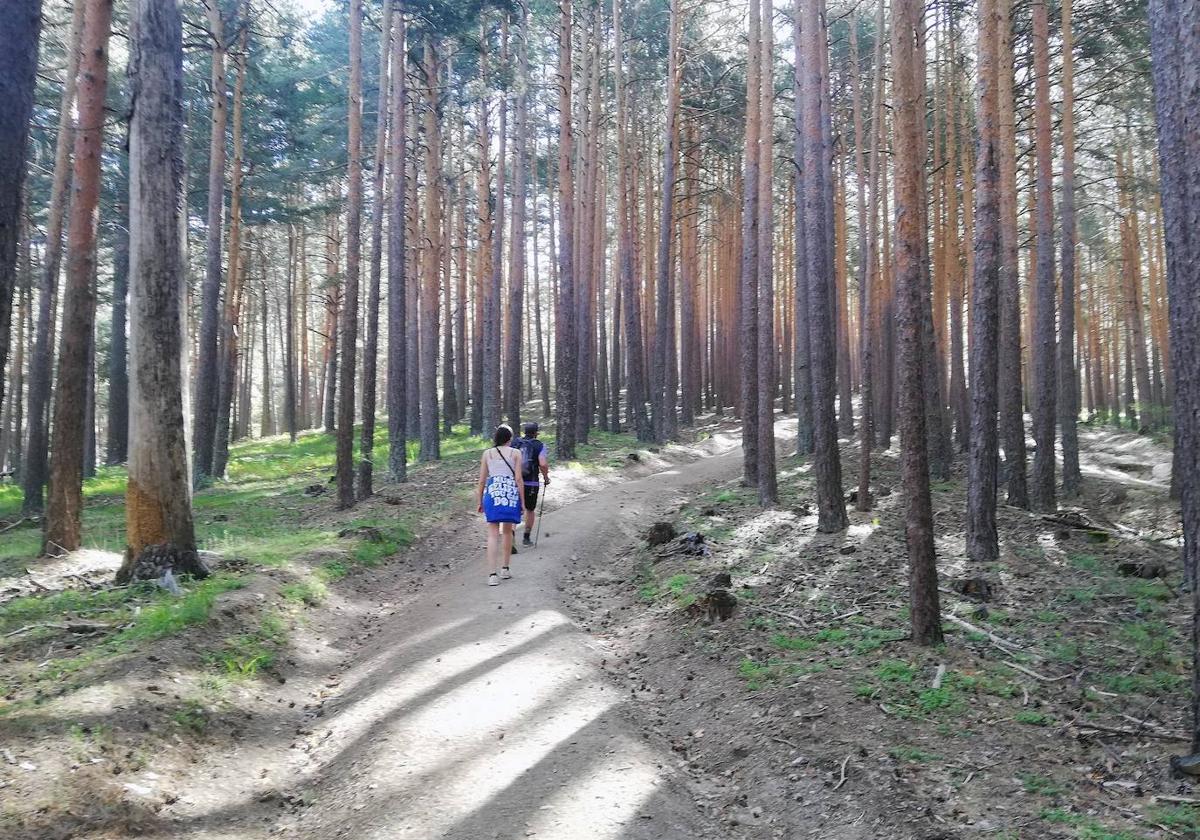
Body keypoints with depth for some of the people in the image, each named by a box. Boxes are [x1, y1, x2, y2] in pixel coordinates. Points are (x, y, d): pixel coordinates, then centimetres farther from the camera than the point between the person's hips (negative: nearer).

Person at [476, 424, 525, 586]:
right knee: (507, 531, 17)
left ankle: (492, 574, -10)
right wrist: (523, 502, 4)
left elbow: (481, 480, 8)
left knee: (493, 534, -1)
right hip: (511, 493, 0)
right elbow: (518, 478, -1)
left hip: (492, 493, 1)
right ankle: (505, 569, 24)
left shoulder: (487, 453, 9)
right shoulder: (515, 453, 4)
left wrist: (480, 501, 16)